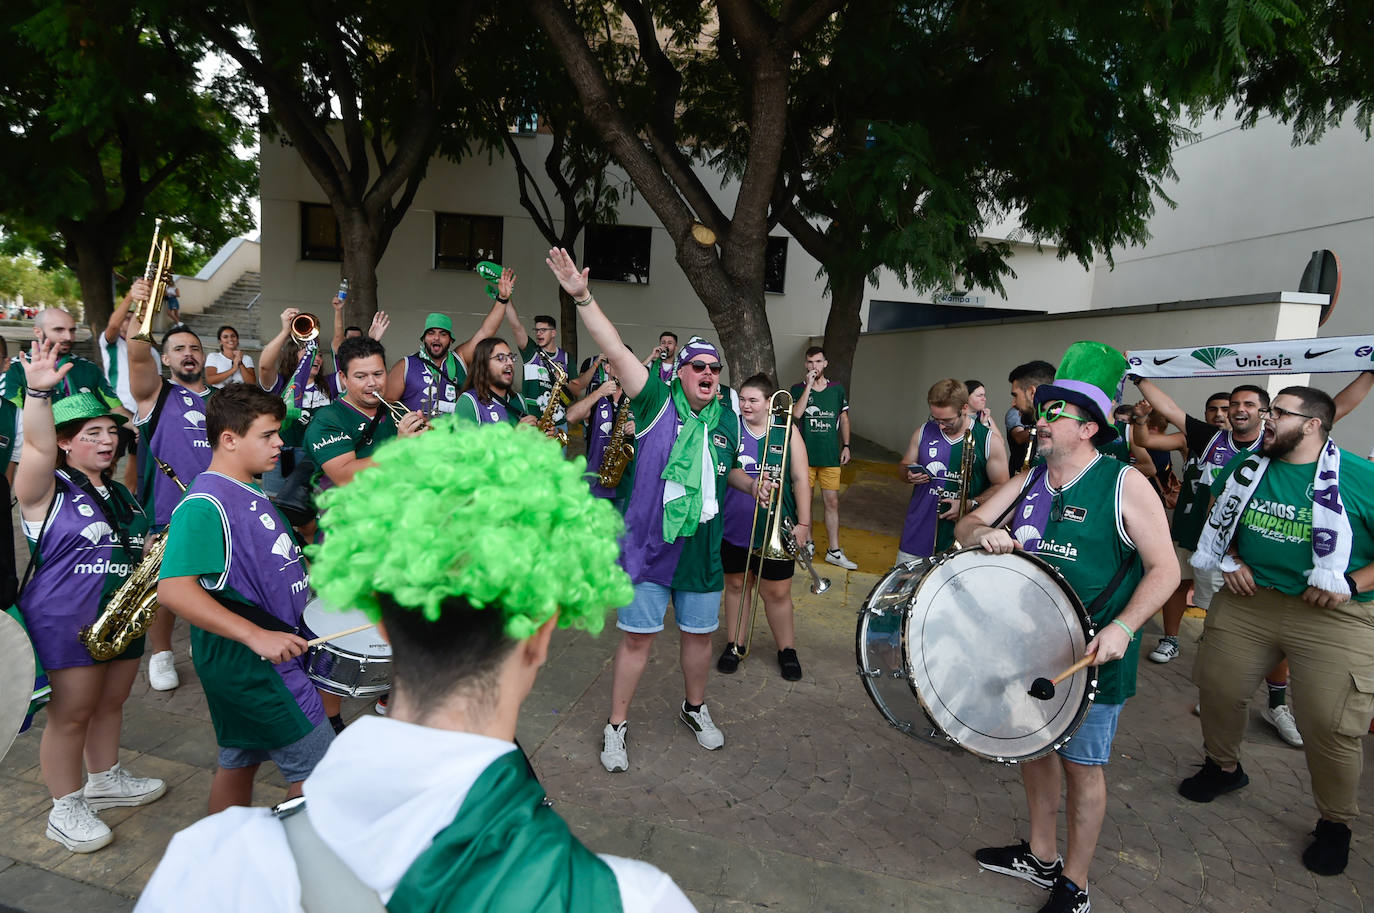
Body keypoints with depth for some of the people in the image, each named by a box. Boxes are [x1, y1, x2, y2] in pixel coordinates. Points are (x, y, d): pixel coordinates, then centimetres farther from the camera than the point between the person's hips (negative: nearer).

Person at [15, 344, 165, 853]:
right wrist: (38, 392, -43)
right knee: (72, 715, 3)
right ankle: (66, 809, 19)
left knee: (111, 703, 18)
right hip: (66, 623, -7)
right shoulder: (48, 489, -9)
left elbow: (137, 550, 22)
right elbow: (36, 447, -29)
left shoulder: (120, 495, 13)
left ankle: (105, 781, 36)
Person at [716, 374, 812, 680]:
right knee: (735, 585, 15)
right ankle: (734, 644, 32)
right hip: (734, 528, 1)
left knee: (777, 592, 8)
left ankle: (787, 649, 28)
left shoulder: (787, 431, -2)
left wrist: (803, 523, -4)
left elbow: (801, 479, -1)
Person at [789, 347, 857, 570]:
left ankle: (834, 551, 10)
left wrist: (846, 446, 7)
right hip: (805, 455, -1)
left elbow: (844, 419, 14)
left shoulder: (837, 389, 7)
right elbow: (796, 413, -17)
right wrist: (809, 385, -16)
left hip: (830, 456, 1)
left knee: (832, 502, 2)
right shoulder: (798, 389, 1)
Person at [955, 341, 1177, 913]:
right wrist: (984, 533, -20)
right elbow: (964, 527, 4)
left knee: (1082, 765, 8)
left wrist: (1121, 626, -27)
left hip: (1093, 656, -6)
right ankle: (1040, 856, 40)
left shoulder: (1124, 485, -12)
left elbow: (1164, 570, -13)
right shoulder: (1030, 481, 4)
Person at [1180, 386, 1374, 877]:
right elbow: (1219, 518, 20)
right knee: (1217, 688, 13)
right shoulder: (1246, 466, 3)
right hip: (1246, 599, 5)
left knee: (1330, 726, -2)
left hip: (1333, 618, -4)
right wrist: (1229, 560, 6)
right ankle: (1224, 767, 41)